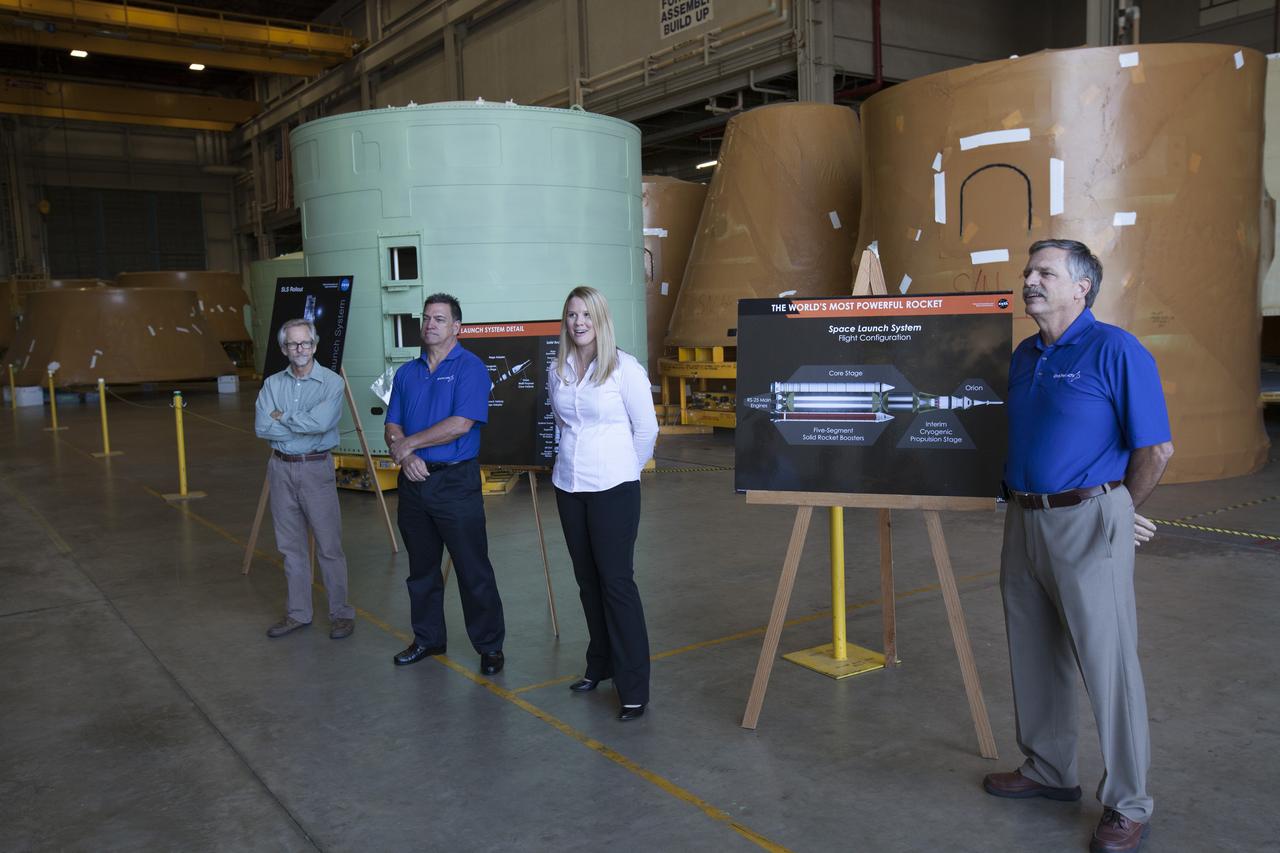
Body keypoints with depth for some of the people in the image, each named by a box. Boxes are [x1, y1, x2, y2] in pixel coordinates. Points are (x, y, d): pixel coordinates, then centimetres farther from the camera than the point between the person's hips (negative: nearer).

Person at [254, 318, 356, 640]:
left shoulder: (332, 382, -8)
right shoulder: (272, 384, 5)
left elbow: (321, 422, -23)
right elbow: (262, 427, -8)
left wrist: (283, 417, -10)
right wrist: (305, 426, -13)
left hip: (316, 468, -4)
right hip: (281, 468, 5)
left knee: (329, 545, 0)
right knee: (291, 545, 12)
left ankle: (341, 613, 11)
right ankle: (298, 613, 24)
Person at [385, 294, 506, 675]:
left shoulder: (470, 367, -7)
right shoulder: (406, 372, 12)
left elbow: (461, 424, -18)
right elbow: (392, 427, 9)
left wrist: (407, 444, -10)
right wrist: (405, 455, -13)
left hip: (455, 482, -6)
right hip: (414, 482, 6)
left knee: (473, 570, -1)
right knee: (421, 568, 16)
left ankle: (490, 646, 11)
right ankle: (428, 638, 30)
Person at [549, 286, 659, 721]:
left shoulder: (625, 368, -9)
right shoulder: (558, 371, 6)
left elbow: (646, 429, -2)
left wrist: (623, 469, 7)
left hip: (613, 488, -5)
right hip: (568, 486, 5)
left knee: (616, 581, -6)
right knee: (587, 580, 13)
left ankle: (634, 688, 1)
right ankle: (600, 665, 29)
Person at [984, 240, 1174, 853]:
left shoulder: (1115, 351, -11)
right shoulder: (1023, 356, 12)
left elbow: (1156, 448, -11)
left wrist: (1117, 511, 1)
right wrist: (1022, 499, 12)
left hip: (1087, 524, -8)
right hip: (1025, 520, 8)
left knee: (1107, 663, -1)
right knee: (1034, 657, 16)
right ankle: (1048, 771, 33)